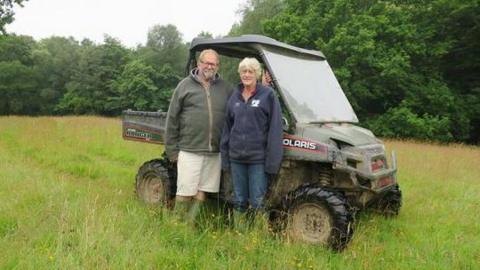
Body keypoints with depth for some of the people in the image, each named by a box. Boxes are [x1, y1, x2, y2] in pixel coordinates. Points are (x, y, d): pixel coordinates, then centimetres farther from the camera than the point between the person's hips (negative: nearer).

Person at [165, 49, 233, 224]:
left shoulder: (225, 88, 9)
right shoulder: (185, 85, 2)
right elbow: (172, 119, 2)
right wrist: (172, 149, -1)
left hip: (215, 151, 3)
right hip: (189, 149, -3)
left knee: (202, 190, 11)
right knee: (185, 191, 3)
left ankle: (190, 222, 25)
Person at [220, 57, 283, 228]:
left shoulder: (268, 95, -3)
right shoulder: (235, 96, 11)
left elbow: (275, 128, -7)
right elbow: (227, 126, 14)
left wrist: (272, 159, -13)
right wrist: (225, 155, 10)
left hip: (258, 157, -4)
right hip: (236, 156, 5)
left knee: (257, 202, 1)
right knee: (239, 200, 14)